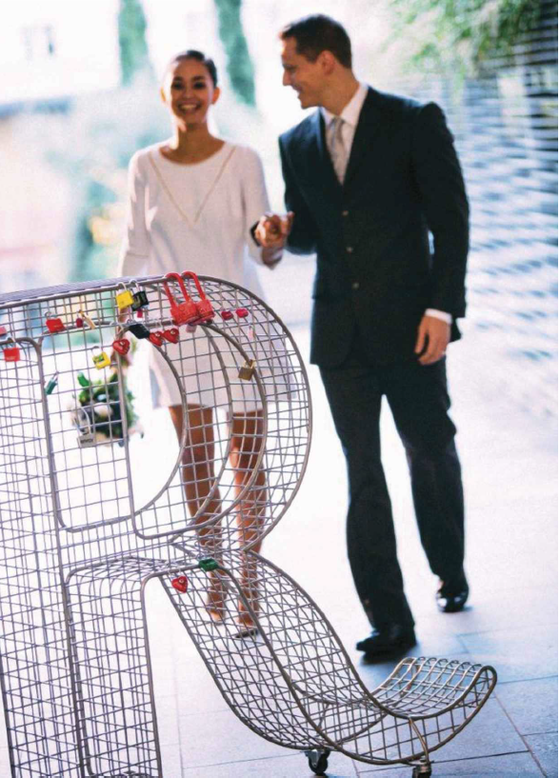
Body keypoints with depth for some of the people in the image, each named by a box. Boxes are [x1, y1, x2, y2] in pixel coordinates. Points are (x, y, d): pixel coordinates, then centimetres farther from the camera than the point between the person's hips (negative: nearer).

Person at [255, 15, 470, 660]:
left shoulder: (414, 122, -5)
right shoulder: (297, 144, 9)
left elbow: (450, 220, -6)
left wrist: (442, 308, -14)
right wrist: (280, 231, -6)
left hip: (408, 326, -3)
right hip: (339, 333, 4)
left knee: (431, 453, 11)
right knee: (362, 475, 2)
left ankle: (449, 570, 36)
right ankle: (389, 620, 5)